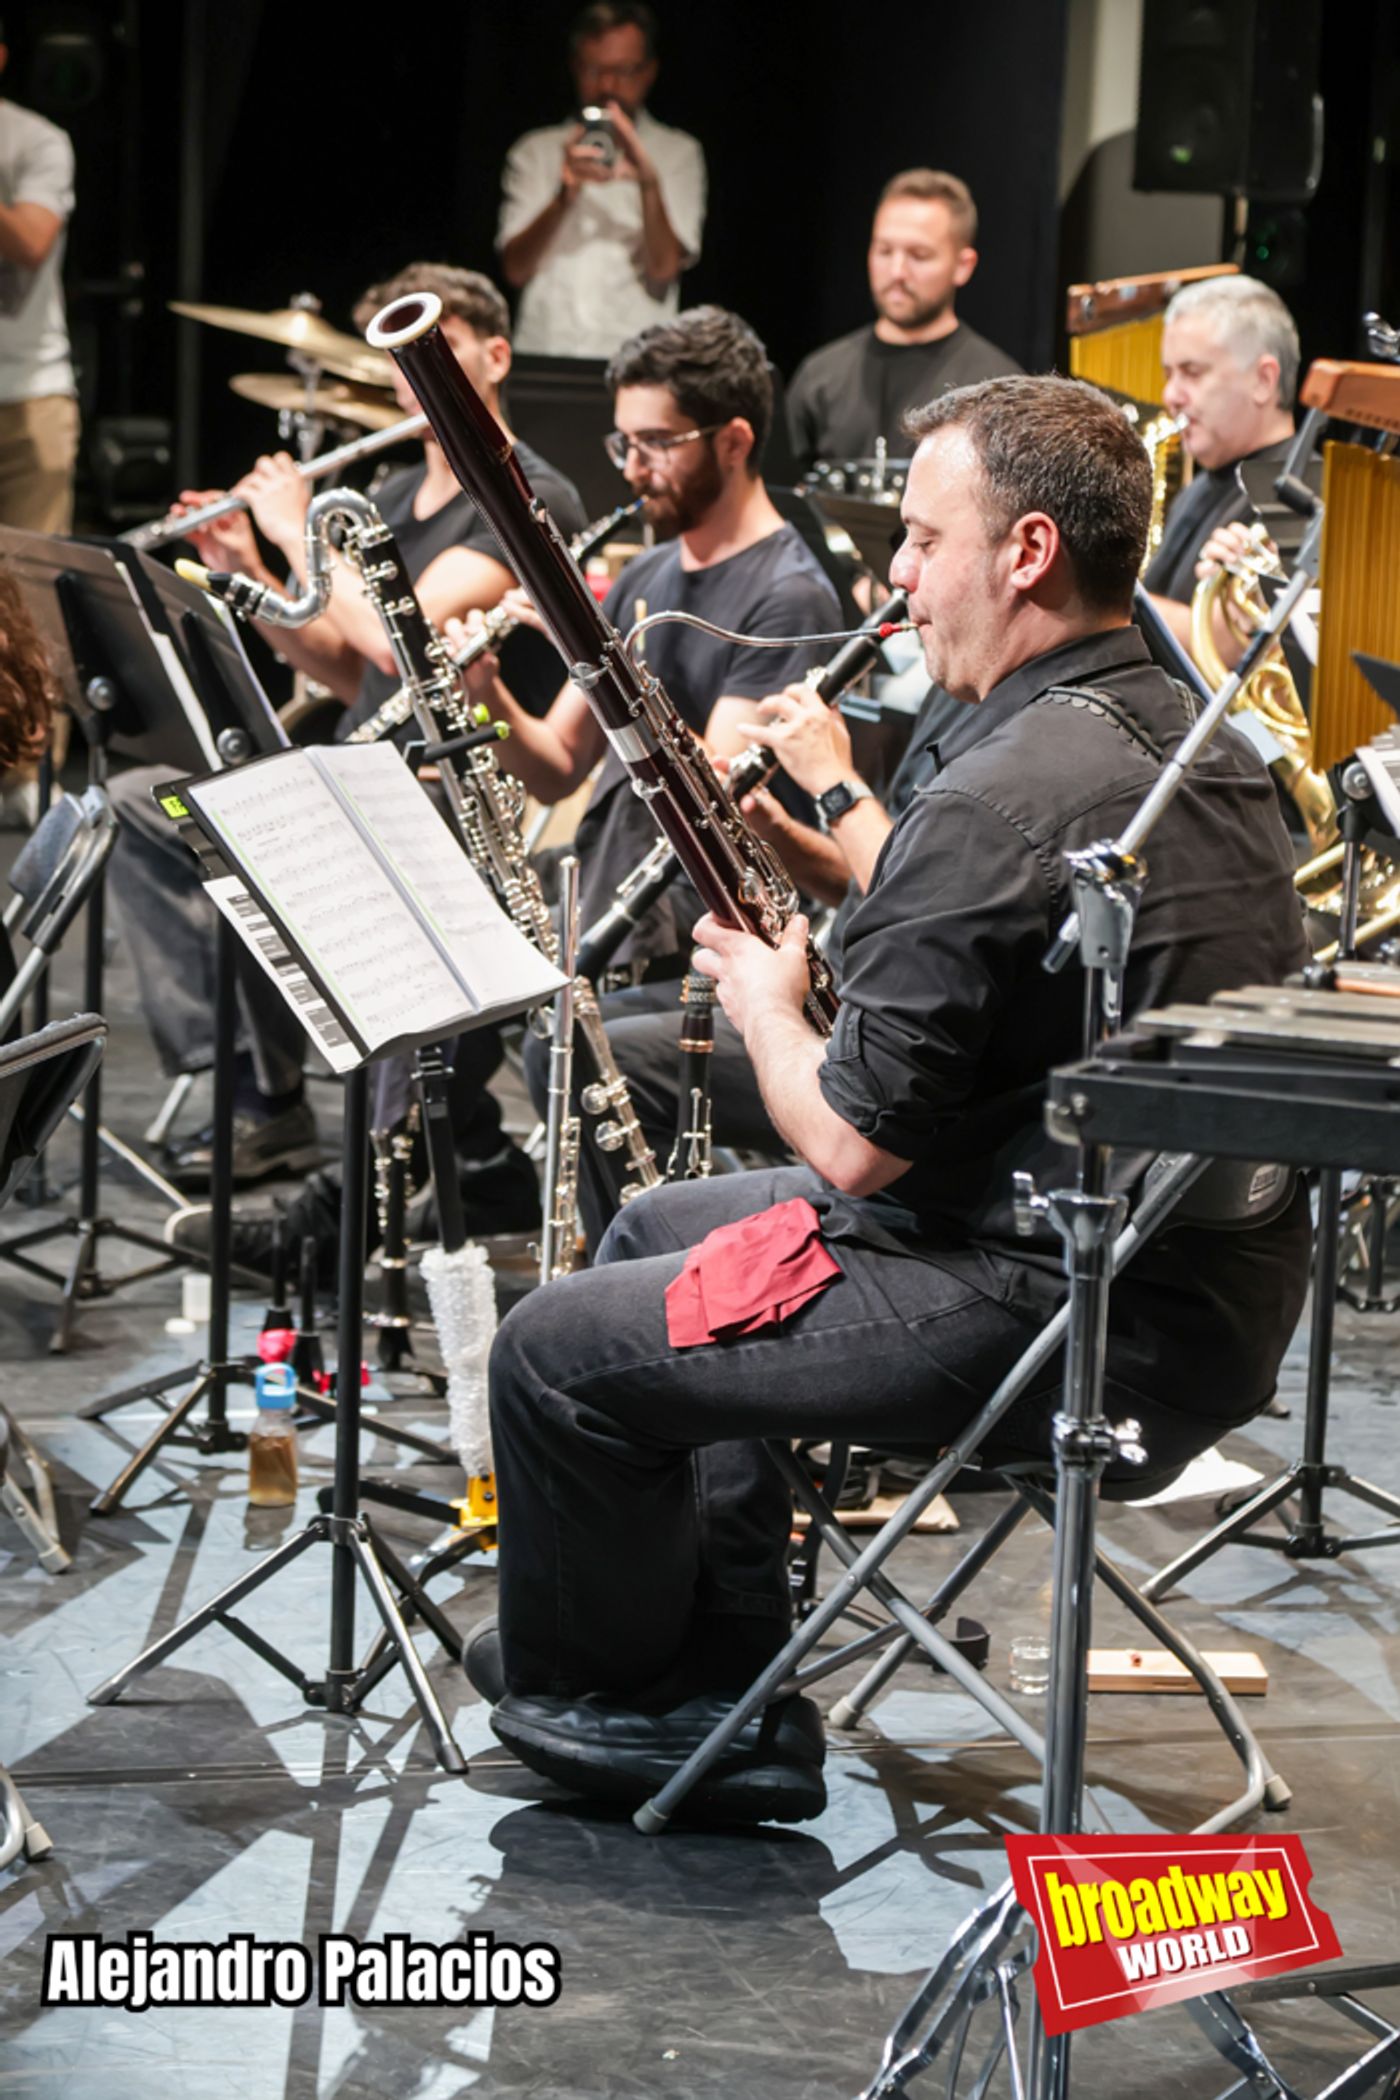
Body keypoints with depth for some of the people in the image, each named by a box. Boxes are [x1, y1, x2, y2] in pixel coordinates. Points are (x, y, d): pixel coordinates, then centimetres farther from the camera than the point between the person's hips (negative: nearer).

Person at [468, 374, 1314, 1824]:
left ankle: (591, 1695, 25)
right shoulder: (1195, 749, 7)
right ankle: (729, 1708, 28)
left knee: (559, 1352, -2)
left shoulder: (1006, 795, -24)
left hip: (1067, 1326, -11)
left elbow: (853, 1143, -20)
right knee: (657, 1232, 25)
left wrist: (764, 999, -1)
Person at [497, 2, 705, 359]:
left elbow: (664, 270, -2)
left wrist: (649, 182, -17)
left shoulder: (678, 153, 11)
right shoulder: (535, 152, 16)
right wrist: (564, 197, -11)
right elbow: (515, 269, 4)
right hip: (542, 353, 1)